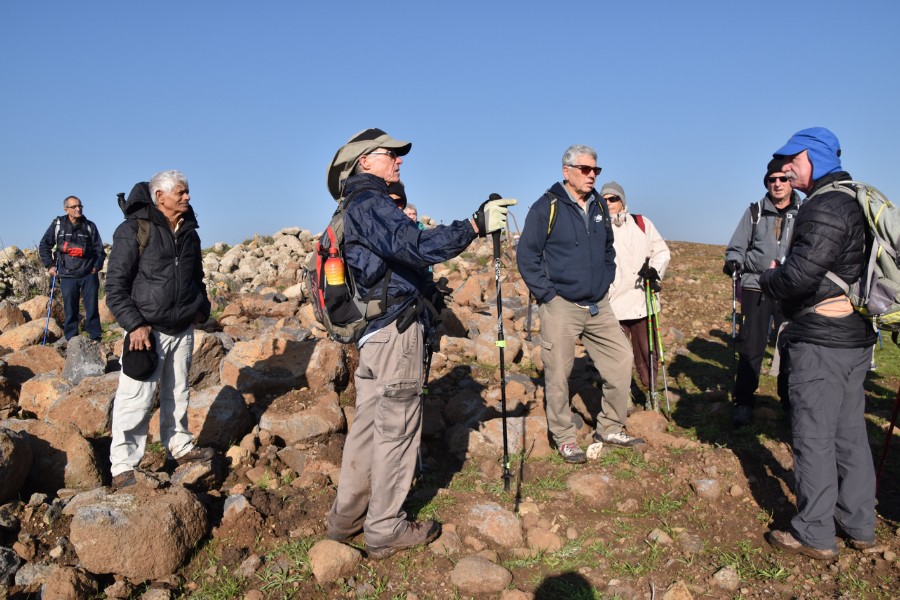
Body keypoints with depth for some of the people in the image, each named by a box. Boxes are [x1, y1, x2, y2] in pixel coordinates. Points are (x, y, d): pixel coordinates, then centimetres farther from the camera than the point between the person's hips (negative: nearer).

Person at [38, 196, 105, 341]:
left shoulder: (90, 226, 4)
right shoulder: (58, 225, 3)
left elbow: (99, 250, 8)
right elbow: (44, 246, 12)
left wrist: (97, 267, -3)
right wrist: (50, 265, 5)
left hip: (89, 275, 0)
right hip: (67, 276, 0)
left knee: (92, 308, 1)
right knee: (70, 310, 3)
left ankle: (95, 338, 7)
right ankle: (71, 340, 11)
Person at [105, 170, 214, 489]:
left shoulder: (189, 233, 10)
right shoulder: (134, 230, -10)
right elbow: (115, 286, -11)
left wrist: (202, 308, 9)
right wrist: (134, 324, -17)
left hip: (183, 330, 6)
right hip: (147, 329, -6)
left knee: (178, 394, 17)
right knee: (136, 400, -5)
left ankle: (180, 446, 31)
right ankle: (123, 465, 5)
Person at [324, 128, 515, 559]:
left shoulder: (353, 208, 19)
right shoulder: (371, 203, -13)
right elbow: (414, 246, -29)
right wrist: (476, 224, -29)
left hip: (370, 329, 10)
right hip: (395, 329, -10)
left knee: (367, 423, 15)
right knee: (396, 428, -1)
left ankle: (346, 518, 25)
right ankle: (385, 531, 10)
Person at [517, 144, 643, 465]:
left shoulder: (600, 206, 10)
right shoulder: (546, 207, -9)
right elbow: (526, 256, -9)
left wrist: (605, 284, 13)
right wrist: (546, 294, -12)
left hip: (599, 306, 6)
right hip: (561, 307, -6)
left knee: (621, 360, 6)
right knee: (558, 375, 1)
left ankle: (610, 428, 22)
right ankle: (564, 438, 19)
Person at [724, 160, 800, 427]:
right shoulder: (754, 212, 8)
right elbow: (736, 247, 8)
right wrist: (733, 262, -11)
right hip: (756, 288, 0)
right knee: (751, 346, 0)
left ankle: (791, 400, 22)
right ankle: (743, 402, 10)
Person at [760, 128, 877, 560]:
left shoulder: (824, 207, -16)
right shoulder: (858, 200, 15)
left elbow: (799, 275, -24)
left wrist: (767, 279, -3)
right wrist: (781, 276, 15)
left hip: (820, 341, -10)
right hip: (856, 336, 10)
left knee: (814, 436, -1)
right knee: (850, 431, 16)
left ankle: (814, 535, 8)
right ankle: (859, 526, 27)